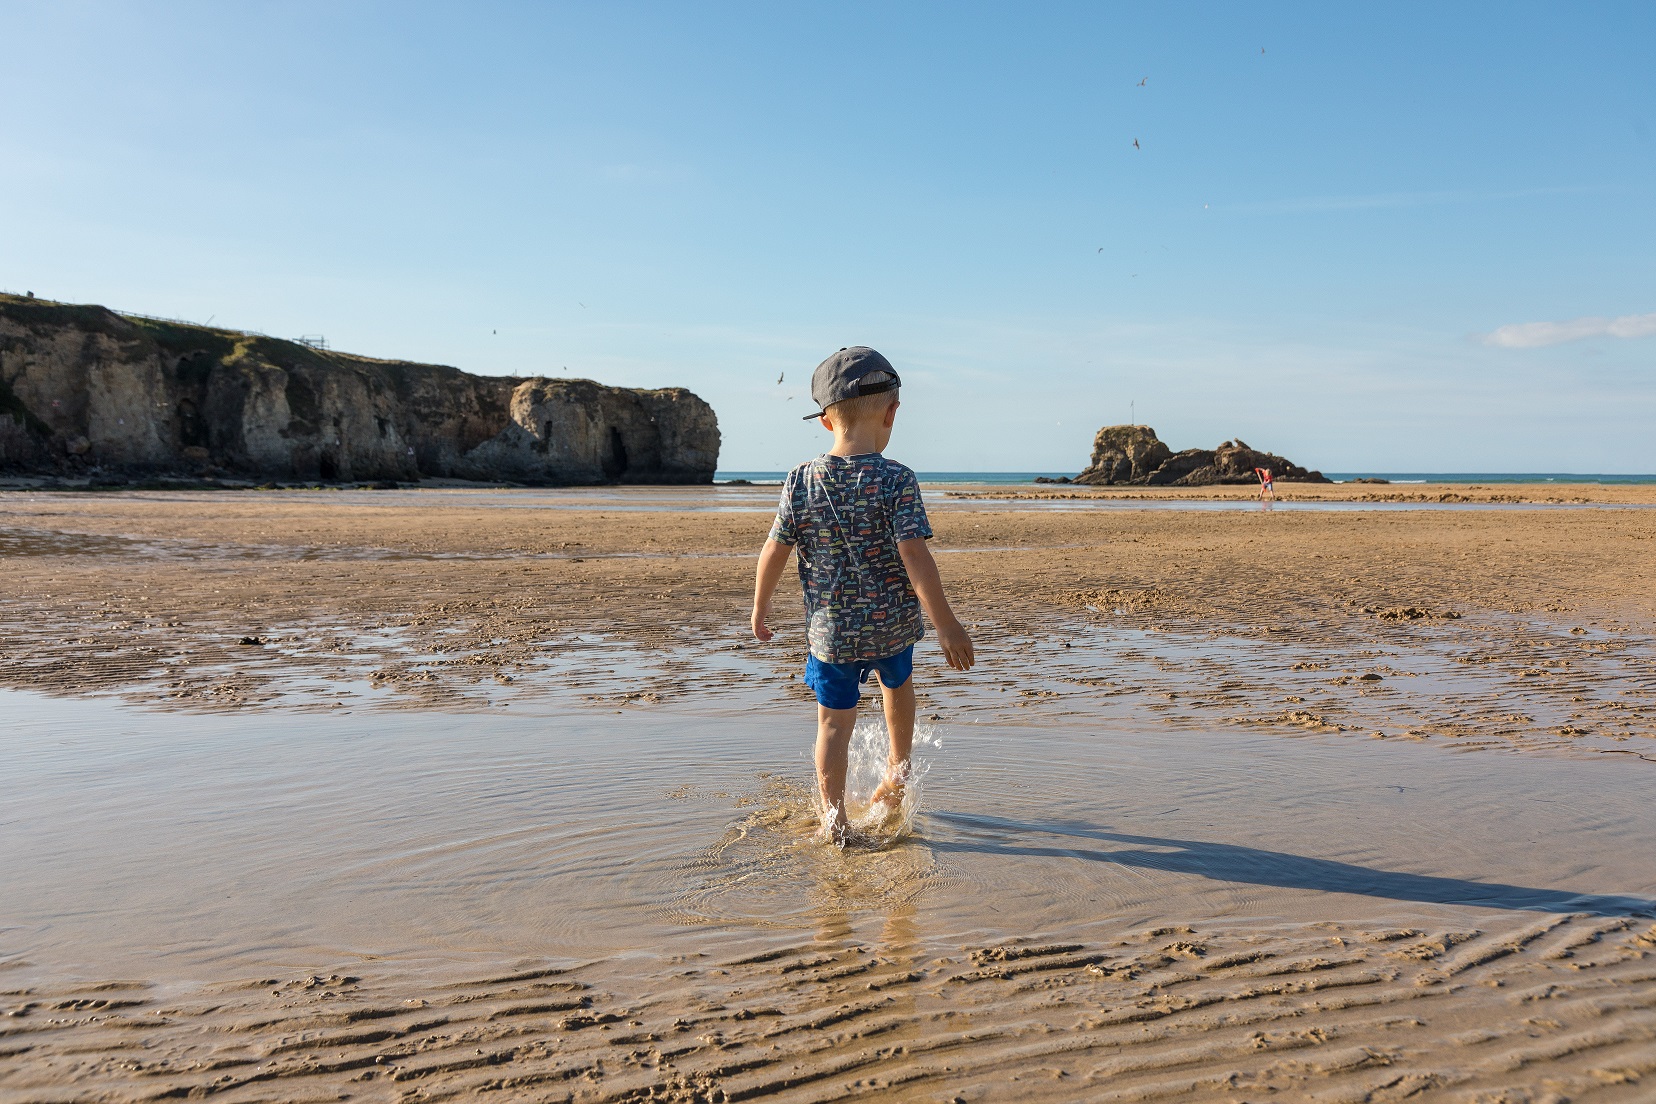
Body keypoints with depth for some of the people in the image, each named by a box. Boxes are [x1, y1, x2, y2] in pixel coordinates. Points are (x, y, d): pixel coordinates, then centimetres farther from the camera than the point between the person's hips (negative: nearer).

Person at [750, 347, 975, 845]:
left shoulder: (800, 481, -7)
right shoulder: (897, 480, -16)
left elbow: (774, 551, -3)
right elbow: (913, 554, -22)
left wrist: (760, 608, 12)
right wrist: (946, 624, -18)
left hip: (829, 629, 0)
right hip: (893, 622, 0)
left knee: (834, 720, 11)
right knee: (898, 684, 30)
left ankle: (835, 818, 13)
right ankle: (897, 771, 44)